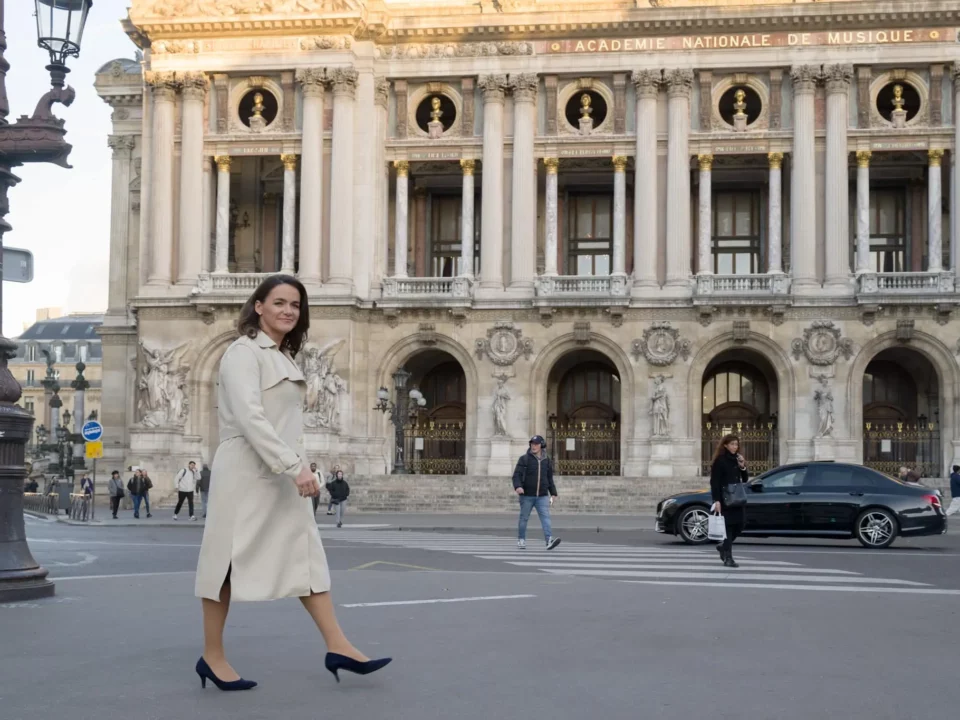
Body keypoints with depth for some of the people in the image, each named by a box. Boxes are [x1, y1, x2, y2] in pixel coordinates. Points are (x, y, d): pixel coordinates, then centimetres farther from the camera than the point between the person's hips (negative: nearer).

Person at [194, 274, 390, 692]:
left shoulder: (282, 357, 18)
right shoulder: (244, 352, -10)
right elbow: (249, 417, -21)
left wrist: (296, 468, 15)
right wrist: (295, 466, -26)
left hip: (280, 476, 9)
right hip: (246, 474, -9)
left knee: (306, 557, 4)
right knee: (231, 562, 0)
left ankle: (338, 648, 4)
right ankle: (212, 658, 10)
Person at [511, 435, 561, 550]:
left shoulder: (546, 460, 7)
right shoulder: (524, 458, -5)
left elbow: (549, 478, 15)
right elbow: (517, 475, -13)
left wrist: (553, 493, 11)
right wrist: (518, 487, -31)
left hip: (542, 496, 2)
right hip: (527, 495, -2)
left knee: (545, 517, -13)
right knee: (524, 518, 7)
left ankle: (549, 541, -26)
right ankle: (521, 540, 24)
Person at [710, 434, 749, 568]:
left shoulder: (737, 459, 14)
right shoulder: (719, 461, -7)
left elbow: (744, 480, 15)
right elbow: (714, 482, -12)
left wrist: (742, 467, -3)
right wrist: (716, 500, -20)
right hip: (724, 499, -7)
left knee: (739, 526, 5)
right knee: (728, 527, -6)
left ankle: (723, 546, 28)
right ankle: (728, 558, 0)